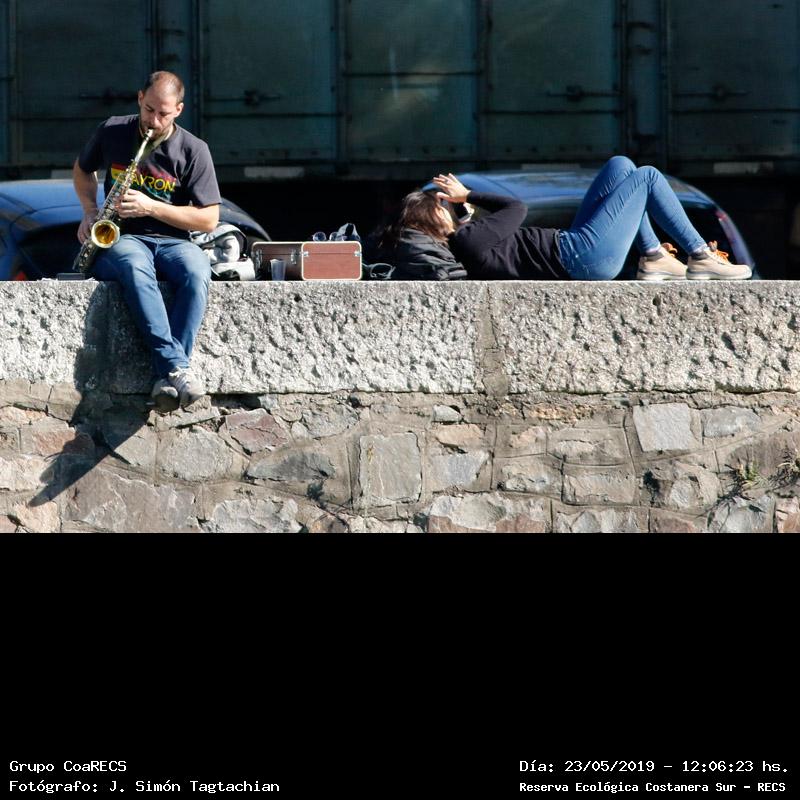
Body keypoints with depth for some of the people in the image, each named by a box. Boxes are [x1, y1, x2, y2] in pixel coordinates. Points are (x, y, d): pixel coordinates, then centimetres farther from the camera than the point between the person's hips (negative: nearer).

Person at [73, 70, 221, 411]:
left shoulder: (193, 150, -1)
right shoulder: (111, 132, 6)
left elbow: (209, 219, -3)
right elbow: (82, 169, 26)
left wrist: (151, 207, -13)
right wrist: (90, 210, 7)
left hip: (172, 241, 0)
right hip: (120, 242, 0)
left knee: (197, 270, -38)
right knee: (134, 265, -40)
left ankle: (166, 379, -45)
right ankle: (178, 368, -52)